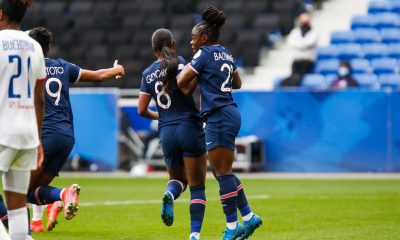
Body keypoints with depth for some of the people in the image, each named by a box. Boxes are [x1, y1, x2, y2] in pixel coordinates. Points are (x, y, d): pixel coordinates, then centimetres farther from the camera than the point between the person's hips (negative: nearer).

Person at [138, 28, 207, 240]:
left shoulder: (148, 74, 9)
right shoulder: (178, 62, -4)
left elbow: (142, 110, 8)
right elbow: (186, 90, -21)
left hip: (166, 133, 4)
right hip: (189, 128, -4)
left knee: (178, 178, 24)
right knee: (197, 186, 4)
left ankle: (170, 194, -12)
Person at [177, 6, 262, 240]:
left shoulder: (205, 53, -9)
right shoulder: (226, 54, 15)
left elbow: (181, 81, -12)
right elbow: (238, 83, 27)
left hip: (218, 117, -9)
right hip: (230, 114, 9)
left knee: (223, 172, -4)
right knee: (222, 171, 14)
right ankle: (249, 217, 14)